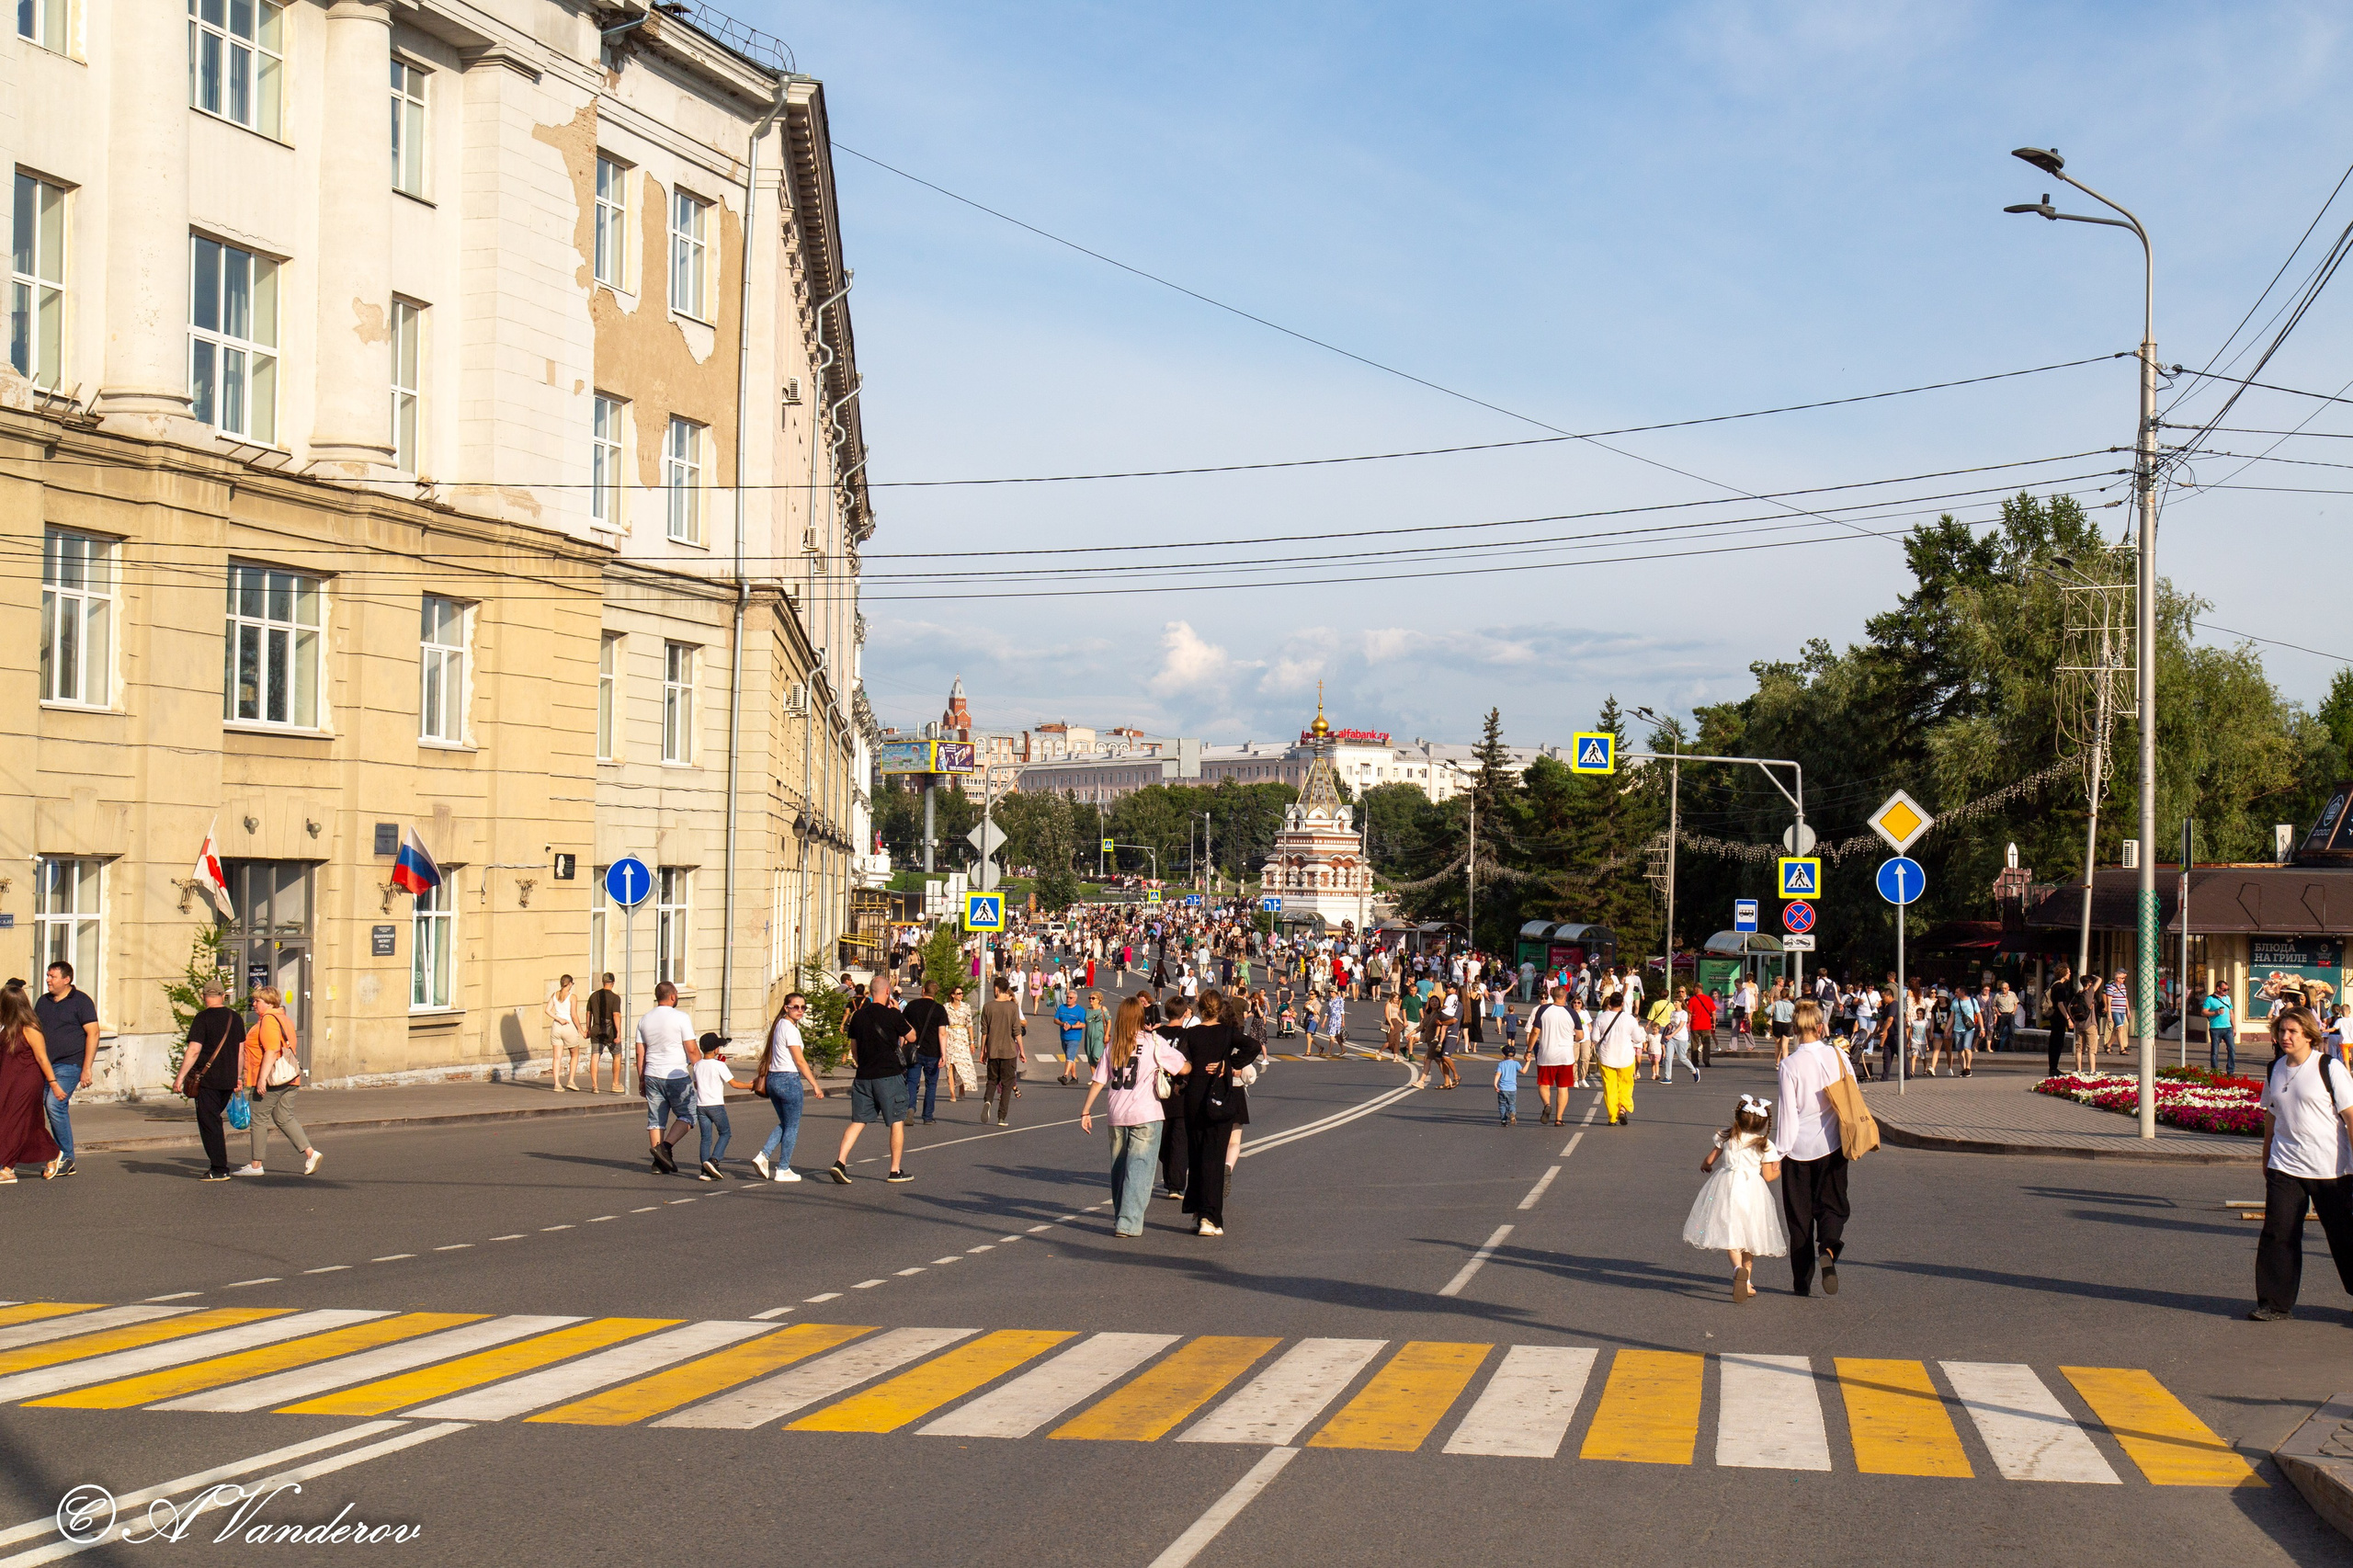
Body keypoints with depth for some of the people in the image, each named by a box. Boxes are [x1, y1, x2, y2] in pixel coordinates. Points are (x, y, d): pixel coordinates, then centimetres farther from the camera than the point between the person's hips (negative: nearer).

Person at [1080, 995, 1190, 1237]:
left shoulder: (1113, 1046, 7)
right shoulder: (1154, 1043, -4)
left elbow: (1098, 1081, 6)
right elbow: (1183, 1068, -4)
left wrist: (1086, 1111, 12)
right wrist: (1196, 1065, 18)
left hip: (1117, 1117, 4)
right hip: (1146, 1116, -4)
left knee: (1119, 1168, 16)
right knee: (1139, 1167, -3)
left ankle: (1120, 1218, 24)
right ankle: (1129, 1222, -10)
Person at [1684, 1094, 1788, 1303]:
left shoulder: (1727, 1137, 3)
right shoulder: (1765, 1145, -1)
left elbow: (1709, 1160, 11)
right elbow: (1768, 1176, 0)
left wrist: (1705, 1166, 34)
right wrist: (1777, 1171, 22)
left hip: (1726, 1187, 0)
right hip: (1753, 1190, 0)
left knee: (1730, 1233, -3)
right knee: (1750, 1235, 14)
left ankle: (1738, 1268, -31)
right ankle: (1746, 1283, 18)